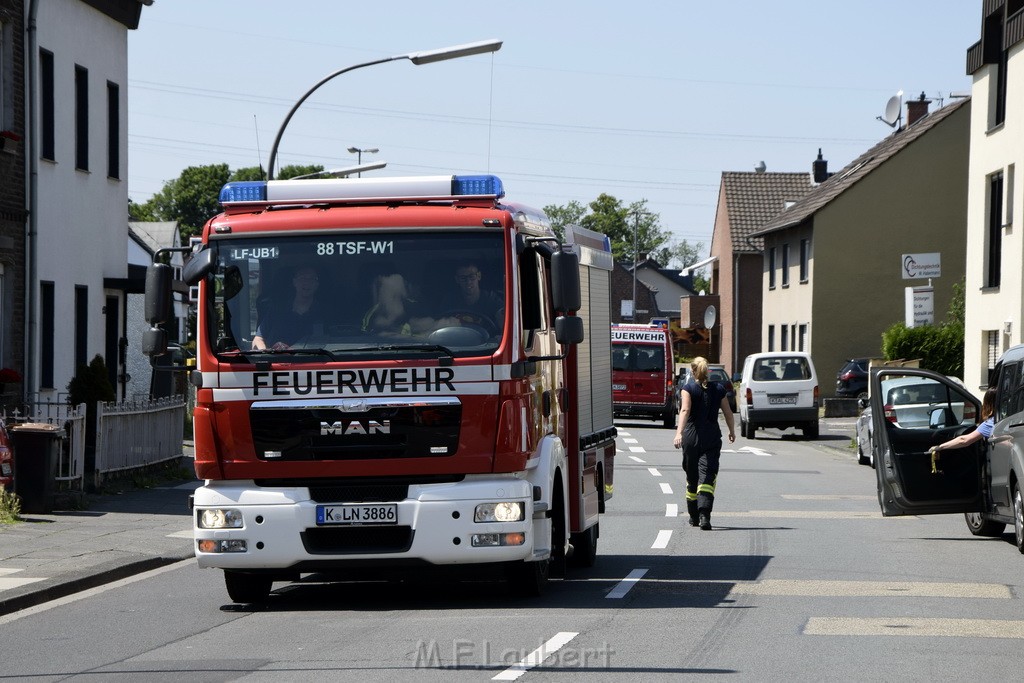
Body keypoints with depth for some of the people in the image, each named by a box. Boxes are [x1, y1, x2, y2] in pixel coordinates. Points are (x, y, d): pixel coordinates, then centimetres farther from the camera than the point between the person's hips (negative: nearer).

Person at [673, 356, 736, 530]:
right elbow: (728, 413, 11)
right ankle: (704, 514, -26)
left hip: (691, 437, -1)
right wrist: (732, 431, 28)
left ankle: (694, 517, 26)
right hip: (712, 438, 1)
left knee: (691, 478, 14)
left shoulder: (688, 388, -3)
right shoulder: (718, 389, 6)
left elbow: (685, 410, -18)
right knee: (707, 477, -6)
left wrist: (679, 432, -27)